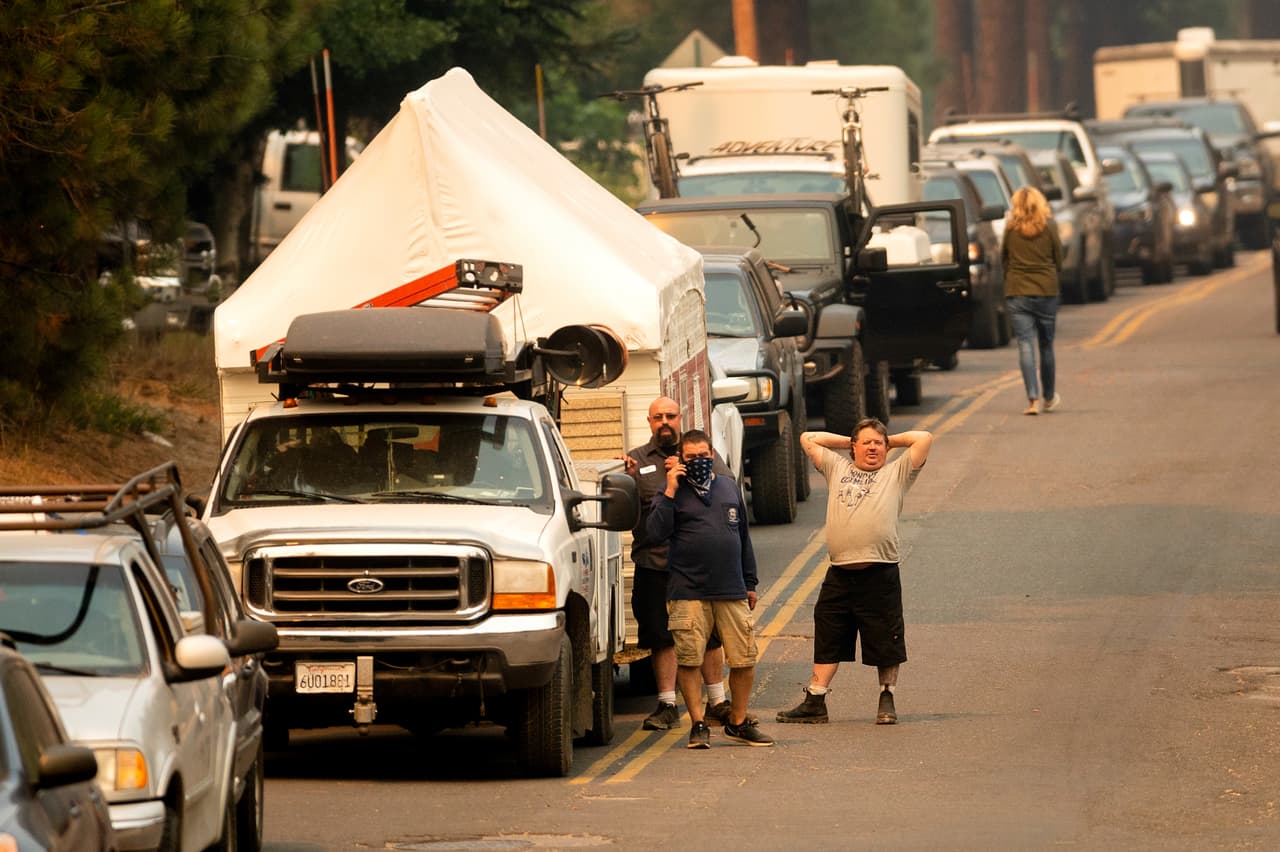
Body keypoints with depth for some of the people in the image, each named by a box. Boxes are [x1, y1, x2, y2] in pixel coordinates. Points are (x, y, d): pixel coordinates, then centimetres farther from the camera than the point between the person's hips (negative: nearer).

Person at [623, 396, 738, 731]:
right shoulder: (636, 460, 9)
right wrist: (627, 478, -20)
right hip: (654, 562, 0)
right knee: (661, 637, 1)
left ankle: (717, 701, 16)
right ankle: (667, 704, 9)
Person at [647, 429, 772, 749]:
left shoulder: (729, 487, 15)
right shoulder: (674, 492, 3)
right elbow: (656, 532, -12)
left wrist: (750, 584, 21)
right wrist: (670, 492, -15)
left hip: (732, 591, 3)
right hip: (689, 593, -3)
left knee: (744, 660, 2)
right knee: (689, 660, -6)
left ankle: (738, 722, 16)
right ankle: (698, 724, 4)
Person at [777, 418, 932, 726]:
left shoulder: (896, 473, 10)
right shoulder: (837, 469, 18)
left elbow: (924, 439, 4)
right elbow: (808, 439, 23)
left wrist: (891, 441, 16)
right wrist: (847, 442, 23)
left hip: (880, 574, -3)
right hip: (839, 575, 3)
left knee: (885, 643, 3)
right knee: (827, 642, 7)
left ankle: (887, 701, 15)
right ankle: (815, 703, 11)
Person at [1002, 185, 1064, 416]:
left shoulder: (1011, 229, 0)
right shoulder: (1049, 226, -2)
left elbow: (1004, 259, 9)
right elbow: (1059, 261, 3)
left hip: (1016, 293, 0)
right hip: (1046, 291, 0)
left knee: (1025, 345, -3)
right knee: (1046, 345, 13)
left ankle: (1033, 399, -14)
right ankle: (1049, 397, 26)